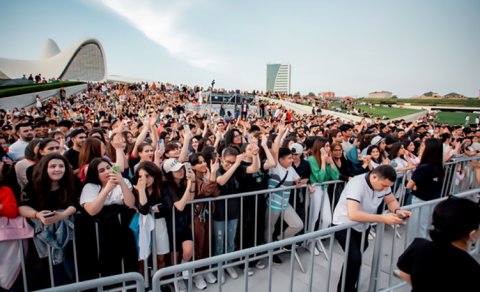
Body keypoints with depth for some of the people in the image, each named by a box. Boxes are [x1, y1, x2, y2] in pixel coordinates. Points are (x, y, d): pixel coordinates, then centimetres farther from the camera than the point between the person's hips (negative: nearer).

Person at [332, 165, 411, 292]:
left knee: (356, 258, 22)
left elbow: (391, 201, 2)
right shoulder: (357, 184, -35)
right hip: (344, 225, -7)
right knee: (355, 259, -21)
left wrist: (397, 211, -20)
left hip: (362, 226, 7)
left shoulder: (383, 182, -13)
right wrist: (383, 218, -42)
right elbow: (353, 214, -45)